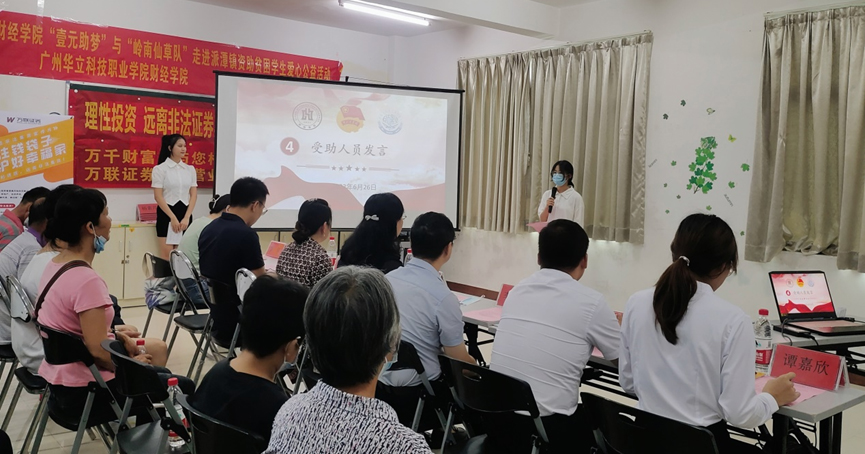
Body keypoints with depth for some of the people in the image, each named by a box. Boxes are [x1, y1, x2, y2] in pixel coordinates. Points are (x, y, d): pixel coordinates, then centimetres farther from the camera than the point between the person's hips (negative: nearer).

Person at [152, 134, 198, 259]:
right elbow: (158, 196, -9)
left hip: (185, 213, 4)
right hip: (166, 213, -4)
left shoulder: (190, 169, 8)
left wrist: (186, 217, -7)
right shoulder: (160, 169, -3)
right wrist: (172, 217, -15)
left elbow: (193, 195, 5)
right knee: (167, 256, -4)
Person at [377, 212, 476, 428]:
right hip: (415, 395, -6)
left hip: (378, 386, 6)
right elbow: (460, 362, -10)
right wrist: (476, 365, 12)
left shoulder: (387, 279, -1)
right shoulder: (443, 297, -19)